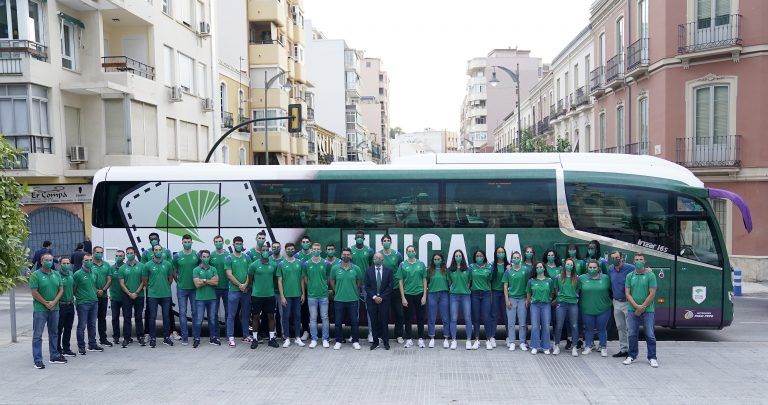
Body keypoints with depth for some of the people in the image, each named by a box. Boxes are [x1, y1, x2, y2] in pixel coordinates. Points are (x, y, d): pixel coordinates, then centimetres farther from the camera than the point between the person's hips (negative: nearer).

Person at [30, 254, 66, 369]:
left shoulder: (56, 274, 9)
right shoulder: (35, 275, -6)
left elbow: (61, 289, 7)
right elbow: (34, 292, -11)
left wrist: (54, 302, -7)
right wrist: (46, 303, -12)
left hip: (54, 308, 5)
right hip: (40, 309, -5)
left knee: (54, 333, 14)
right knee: (37, 335, -3)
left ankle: (54, 356, 24)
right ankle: (37, 360, 1)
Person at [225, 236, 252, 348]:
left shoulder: (247, 257, 10)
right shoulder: (229, 258, 0)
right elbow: (229, 274, -6)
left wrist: (246, 284, -10)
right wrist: (240, 285, -11)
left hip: (246, 290, 4)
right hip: (234, 290, -3)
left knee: (245, 314, 11)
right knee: (231, 315, -1)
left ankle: (245, 336, 20)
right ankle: (231, 338, 2)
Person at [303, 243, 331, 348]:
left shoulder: (326, 263, 0)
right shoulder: (307, 264, 1)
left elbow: (328, 278, 9)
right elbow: (305, 279, 11)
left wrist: (323, 286, 6)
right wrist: (312, 287, 8)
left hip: (324, 294, 0)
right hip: (312, 295, 0)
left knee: (324, 318, 4)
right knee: (313, 318, 5)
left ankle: (325, 339, 12)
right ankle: (314, 339, 13)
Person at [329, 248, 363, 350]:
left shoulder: (356, 268, -1)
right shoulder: (335, 268, 0)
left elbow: (359, 281, 13)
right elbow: (332, 281, 13)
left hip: (353, 299, 0)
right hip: (338, 300, 1)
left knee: (354, 322, 4)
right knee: (338, 322, 6)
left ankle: (355, 341, 14)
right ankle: (338, 341, 17)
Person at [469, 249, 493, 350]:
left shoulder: (488, 267, 4)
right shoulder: (471, 266, 3)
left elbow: (489, 281, 9)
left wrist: (490, 295, 8)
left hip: (486, 294, 0)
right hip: (475, 294, 0)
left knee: (486, 318, -4)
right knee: (476, 318, 5)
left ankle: (488, 340, 7)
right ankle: (476, 340, 14)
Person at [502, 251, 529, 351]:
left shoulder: (526, 270, 2)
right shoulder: (508, 271, 2)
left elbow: (528, 284, 5)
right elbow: (505, 286, 4)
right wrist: (507, 300, -3)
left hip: (522, 299, 0)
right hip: (511, 298, 0)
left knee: (523, 323, 4)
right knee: (511, 322, 3)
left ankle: (522, 342, 13)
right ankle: (512, 342, 10)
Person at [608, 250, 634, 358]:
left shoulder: (630, 268, -13)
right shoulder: (610, 270, 7)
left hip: (627, 302, -6)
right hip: (616, 302, 6)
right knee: (620, 327, 13)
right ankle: (623, 349, 22)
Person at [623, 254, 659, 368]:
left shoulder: (650, 275, -2)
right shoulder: (630, 276, 6)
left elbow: (652, 294, -7)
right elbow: (627, 293, 2)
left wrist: (642, 307, -10)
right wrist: (636, 306, -11)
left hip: (648, 310, -2)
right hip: (633, 310, 2)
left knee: (650, 335, 1)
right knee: (632, 334, 7)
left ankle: (652, 357, 11)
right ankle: (632, 356, 18)